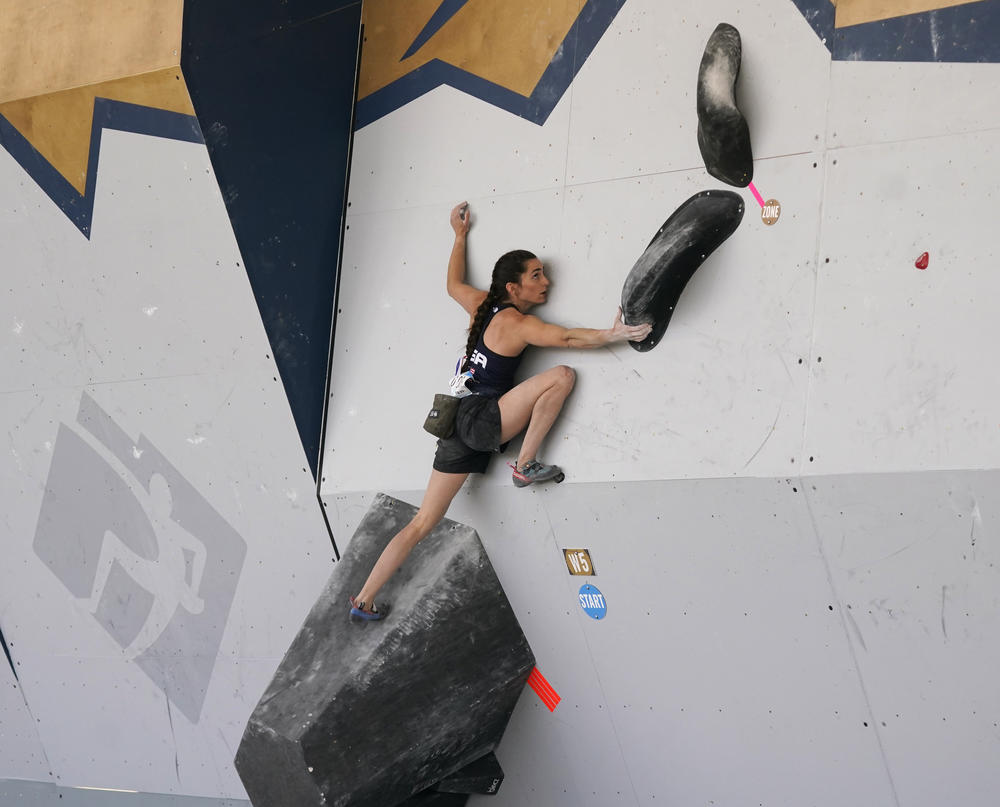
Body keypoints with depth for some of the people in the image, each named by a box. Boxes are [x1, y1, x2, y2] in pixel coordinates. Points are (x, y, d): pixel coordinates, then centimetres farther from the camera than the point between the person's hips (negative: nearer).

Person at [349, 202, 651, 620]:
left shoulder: (483, 304, 13)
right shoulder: (517, 323, -9)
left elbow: (454, 284, 32)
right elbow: (568, 338, -19)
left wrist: (460, 235, 42)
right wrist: (612, 334, -19)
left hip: (458, 421, 8)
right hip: (481, 421, -8)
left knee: (422, 524, 10)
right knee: (562, 375, -14)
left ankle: (363, 601, 11)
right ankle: (526, 466, -7)